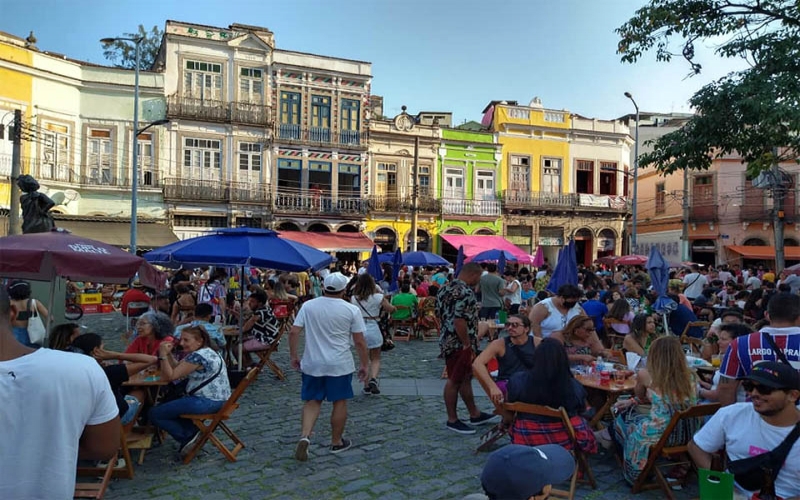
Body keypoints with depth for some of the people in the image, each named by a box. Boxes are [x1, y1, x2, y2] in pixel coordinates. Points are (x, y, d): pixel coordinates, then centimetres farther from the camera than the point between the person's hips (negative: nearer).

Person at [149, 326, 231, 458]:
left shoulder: (197, 356, -18)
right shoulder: (203, 352, 13)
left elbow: (170, 376, -15)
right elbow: (177, 368, 18)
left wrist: (163, 355, -14)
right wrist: (169, 353, 4)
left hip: (207, 402, -11)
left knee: (154, 414, -4)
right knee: (165, 405, 29)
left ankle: (188, 437, 1)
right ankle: (193, 433, 12)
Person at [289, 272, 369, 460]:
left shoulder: (308, 306, -2)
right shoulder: (351, 310, -8)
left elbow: (293, 333, -3)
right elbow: (360, 342, -6)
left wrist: (293, 356, 9)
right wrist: (364, 365, 4)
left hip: (312, 364, 2)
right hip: (340, 365, -2)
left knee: (312, 401, 13)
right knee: (340, 402, 11)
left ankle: (305, 436, -4)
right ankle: (337, 442, 23)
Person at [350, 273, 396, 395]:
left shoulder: (353, 298, -4)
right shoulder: (379, 297, -7)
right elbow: (391, 309, 5)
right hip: (373, 329, -2)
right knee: (376, 359, 12)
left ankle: (366, 385, 19)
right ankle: (373, 378, -13)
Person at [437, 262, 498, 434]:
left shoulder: (446, 288, 10)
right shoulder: (464, 292, -21)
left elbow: (439, 313, 16)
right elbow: (459, 321, -27)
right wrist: (467, 345, -19)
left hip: (448, 341, 10)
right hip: (459, 344, -10)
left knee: (465, 378, 18)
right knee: (455, 381, 1)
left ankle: (475, 415, 30)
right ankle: (452, 420, 13)